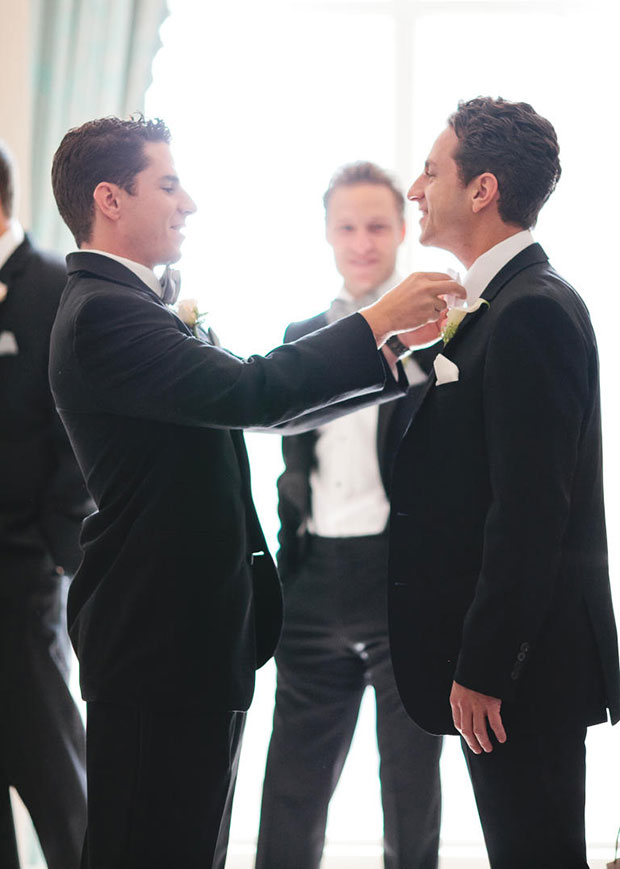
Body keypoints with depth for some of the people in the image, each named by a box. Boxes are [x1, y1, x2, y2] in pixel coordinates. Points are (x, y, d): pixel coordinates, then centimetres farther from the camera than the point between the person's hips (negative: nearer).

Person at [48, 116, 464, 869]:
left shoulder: (125, 306, 16)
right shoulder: (104, 313, -17)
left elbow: (255, 399, 16)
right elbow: (252, 392, -27)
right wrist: (376, 322, -17)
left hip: (186, 630, 11)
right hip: (159, 640, -11)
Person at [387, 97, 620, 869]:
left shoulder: (531, 313, -18)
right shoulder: (501, 305, 13)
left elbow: (531, 512, -23)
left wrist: (482, 669, -21)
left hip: (526, 660, -10)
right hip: (506, 651, 10)